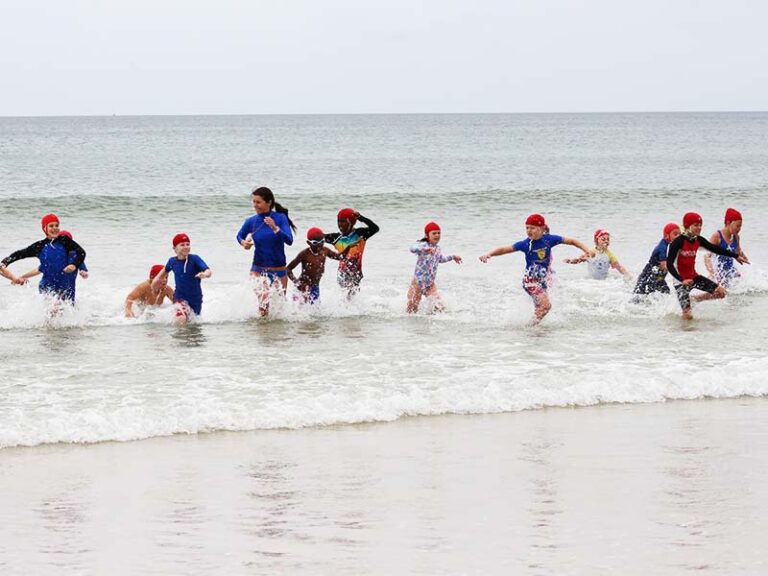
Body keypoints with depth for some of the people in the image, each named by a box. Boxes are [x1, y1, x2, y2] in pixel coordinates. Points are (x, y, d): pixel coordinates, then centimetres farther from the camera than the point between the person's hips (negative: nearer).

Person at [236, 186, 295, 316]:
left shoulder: (280, 218, -9)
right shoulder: (251, 221, -4)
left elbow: (289, 241, -20)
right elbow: (240, 236, 15)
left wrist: (275, 228, -34)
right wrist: (243, 243, -7)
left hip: (279, 270, 1)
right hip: (259, 270, -1)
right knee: (264, 304, -21)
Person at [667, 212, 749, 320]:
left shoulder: (698, 240, 1)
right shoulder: (678, 242, -19)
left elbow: (715, 249, 13)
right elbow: (669, 264, -22)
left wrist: (736, 256, 14)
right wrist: (682, 280, -32)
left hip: (693, 276, 7)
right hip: (681, 279, -7)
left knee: (721, 292, -2)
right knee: (688, 316, -17)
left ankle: (694, 299, 16)